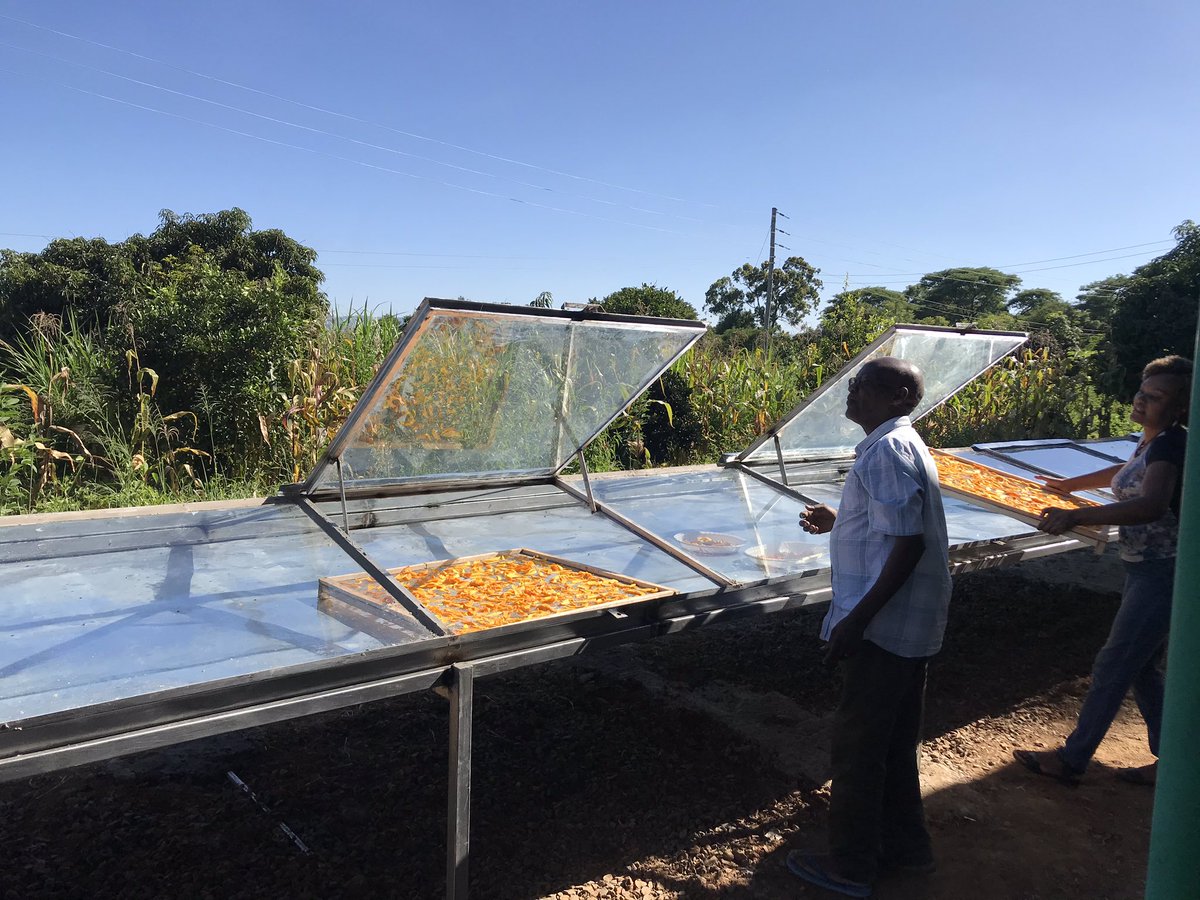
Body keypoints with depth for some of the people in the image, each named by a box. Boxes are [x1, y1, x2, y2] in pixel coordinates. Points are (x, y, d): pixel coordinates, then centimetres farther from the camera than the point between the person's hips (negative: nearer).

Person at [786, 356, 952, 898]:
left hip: (884, 625, -10)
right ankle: (904, 843, 36)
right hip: (912, 623, 10)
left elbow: (907, 543, -25)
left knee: (856, 745, 4)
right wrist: (836, 522, 13)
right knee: (894, 741, 21)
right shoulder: (902, 443, 12)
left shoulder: (885, 452, -20)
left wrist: (857, 618, -24)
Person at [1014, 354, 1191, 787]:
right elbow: (1129, 472, 32)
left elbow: (1152, 505, -38)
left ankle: (1071, 760, 10)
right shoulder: (1152, 440, 9)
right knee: (1140, 669, 16)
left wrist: (1075, 516, -42)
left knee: (1112, 667, -1)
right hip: (1147, 570, 10)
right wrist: (1071, 484, 41)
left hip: (1163, 575, -10)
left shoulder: (1170, 443, -20)